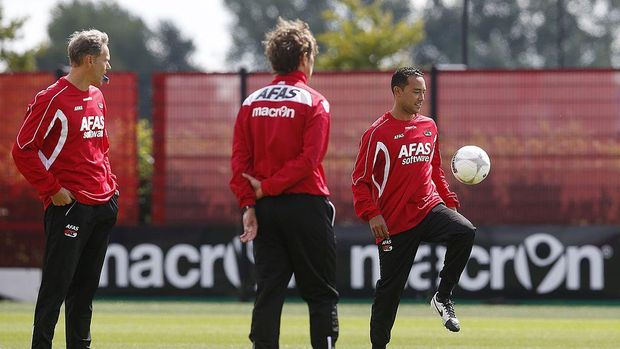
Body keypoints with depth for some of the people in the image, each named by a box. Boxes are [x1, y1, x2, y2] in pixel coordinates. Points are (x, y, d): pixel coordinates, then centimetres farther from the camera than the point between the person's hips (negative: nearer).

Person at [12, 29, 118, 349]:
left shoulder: (97, 97, 15)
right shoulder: (52, 99, -12)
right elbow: (23, 150, -12)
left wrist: (109, 183, 14)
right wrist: (52, 190, -13)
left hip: (102, 202, 8)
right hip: (68, 206, -8)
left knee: (86, 286, 11)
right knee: (57, 284, -7)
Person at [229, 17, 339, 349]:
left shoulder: (251, 103, 7)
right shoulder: (313, 103, -6)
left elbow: (240, 157, 0)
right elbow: (309, 159, -15)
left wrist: (248, 204, -3)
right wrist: (267, 188, -9)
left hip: (265, 209, 4)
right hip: (305, 205, -4)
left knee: (268, 290, 5)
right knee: (320, 294, 3)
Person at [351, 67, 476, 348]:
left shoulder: (429, 127, 11)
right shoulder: (378, 133, -7)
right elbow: (360, 180, -6)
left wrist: (449, 202, 14)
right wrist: (372, 214, -17)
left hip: (430, 208, 4)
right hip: (395, 221, -4)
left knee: (465, 232, -25)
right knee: (390, 287, -1)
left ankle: (443, 298, -10)